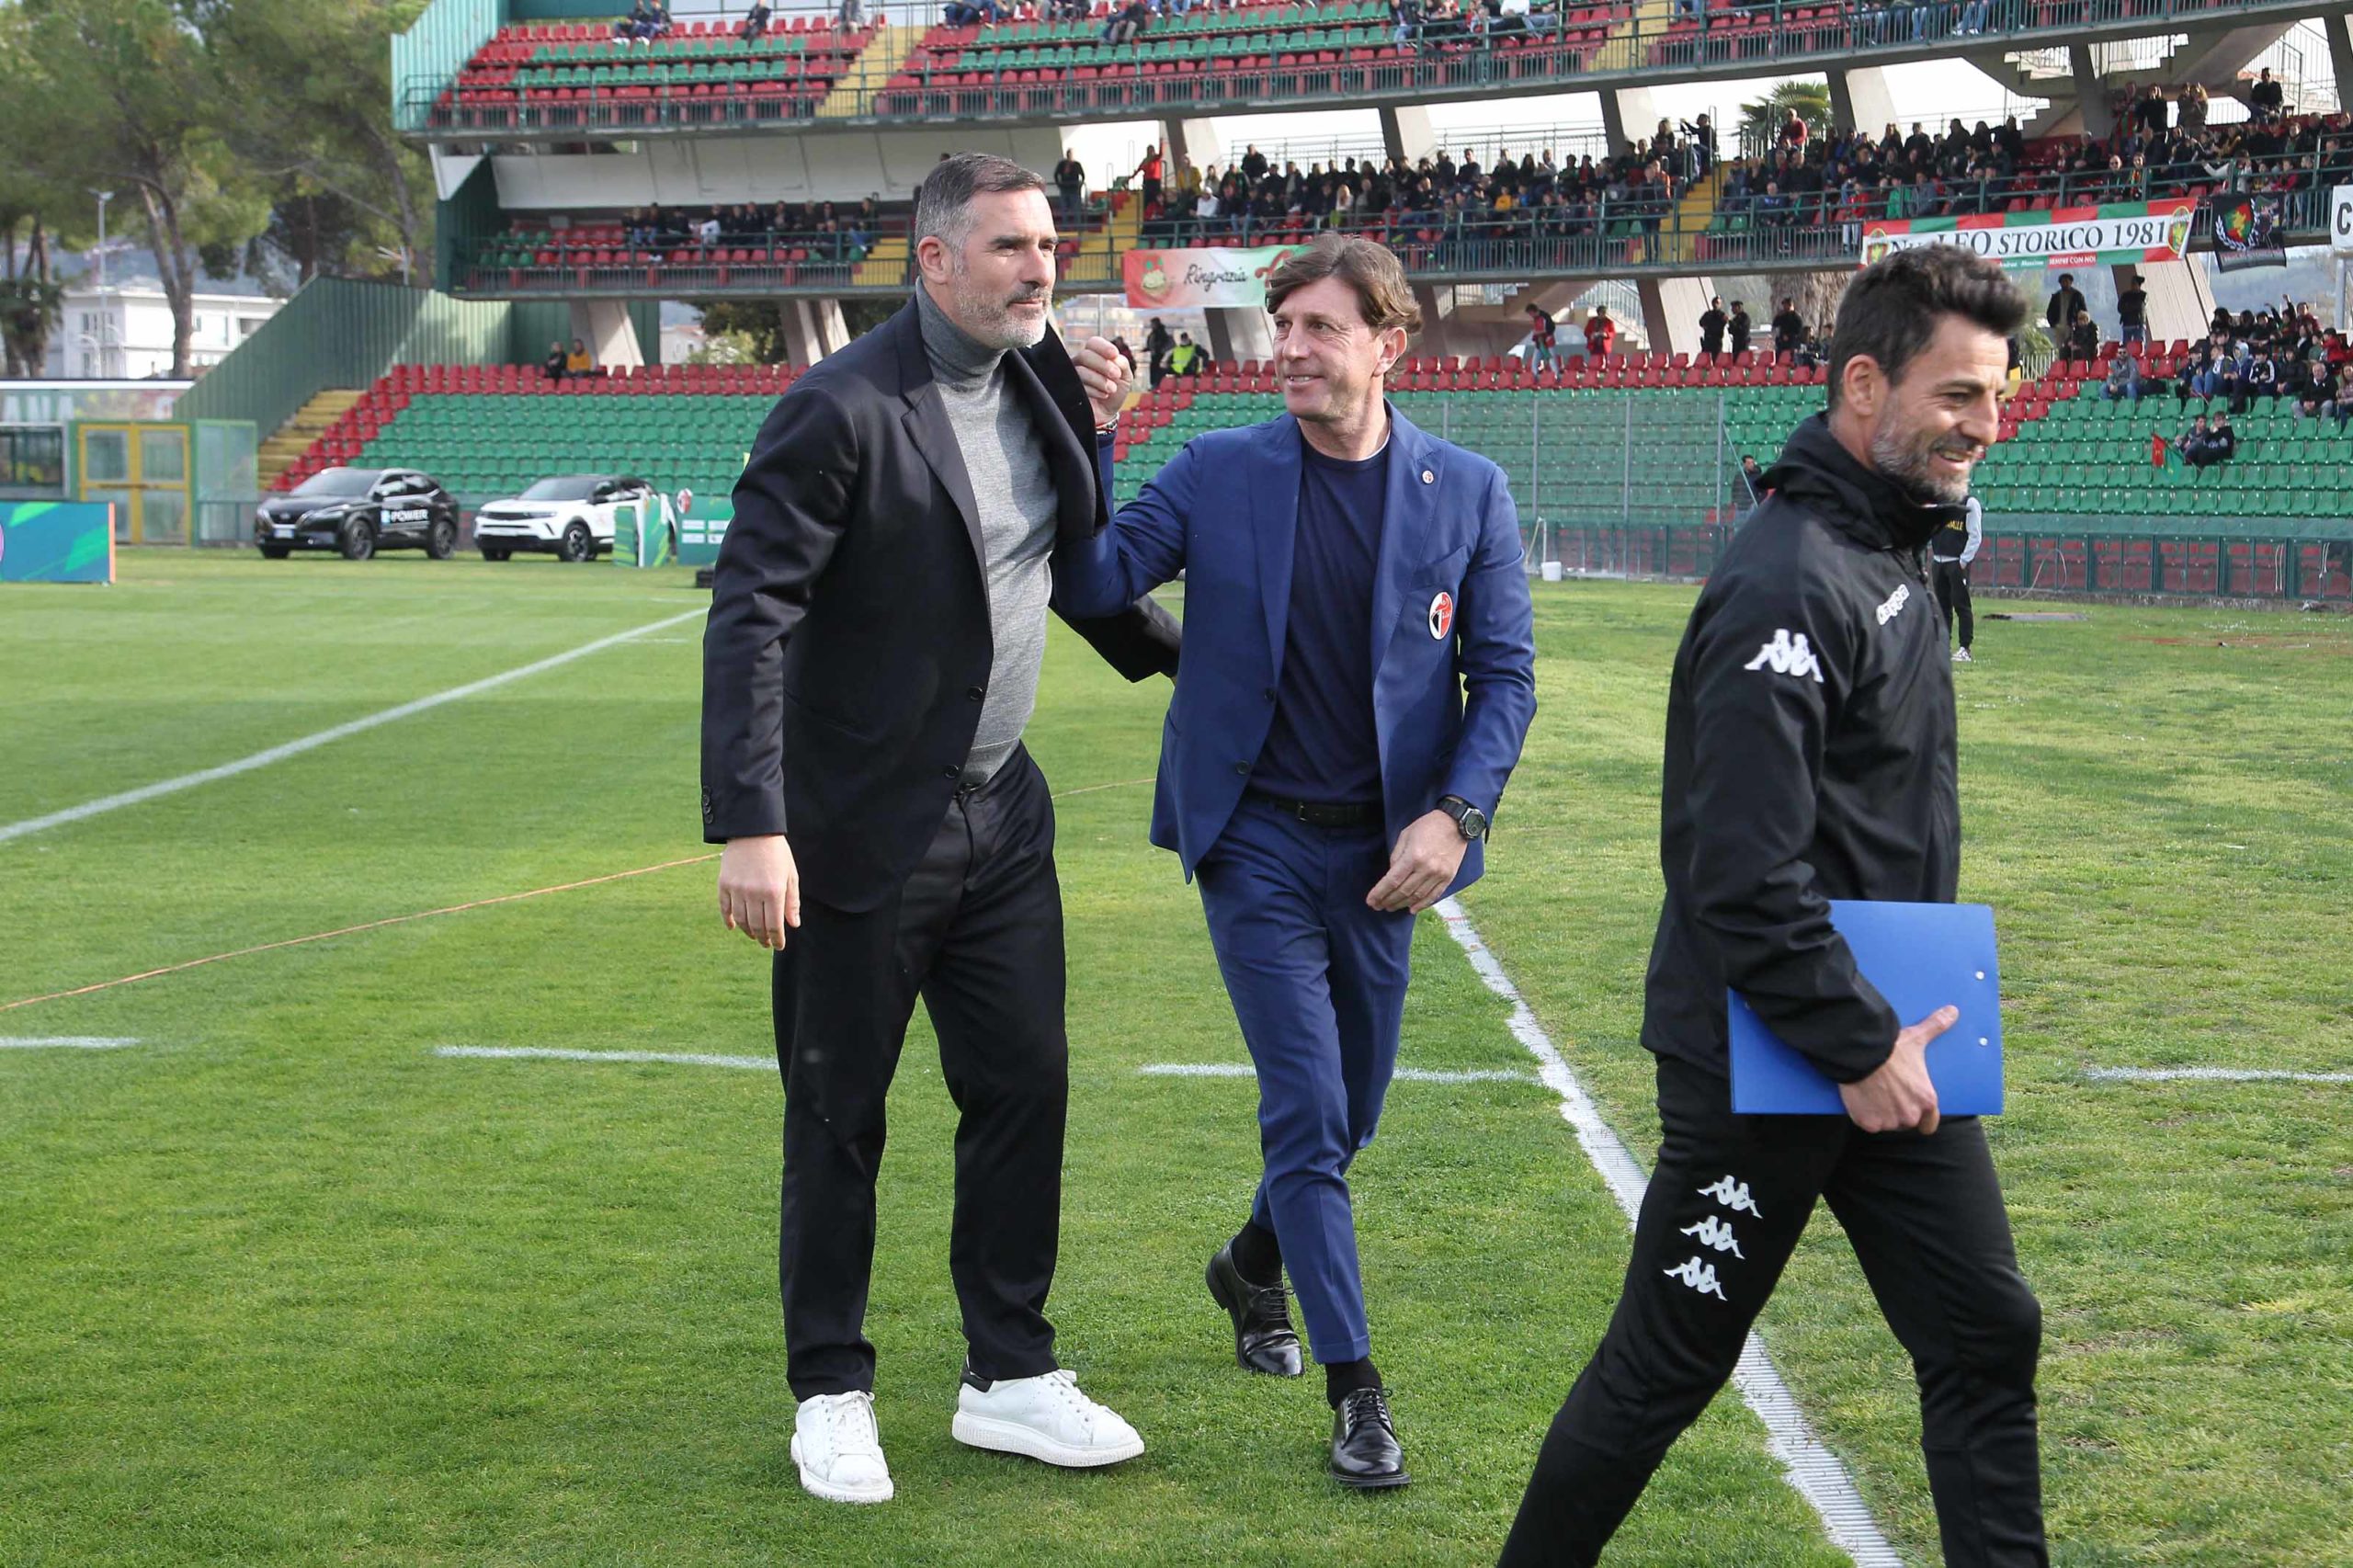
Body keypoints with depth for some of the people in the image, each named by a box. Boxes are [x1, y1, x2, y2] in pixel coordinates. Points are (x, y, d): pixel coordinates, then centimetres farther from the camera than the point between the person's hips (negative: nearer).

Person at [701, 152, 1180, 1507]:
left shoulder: (1044, 388, 5)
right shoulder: (844, 411, -18)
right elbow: (750, 614, -22)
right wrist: (751, 826, -28)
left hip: (999, 820, 7)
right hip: (859, 833, -7)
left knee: (1026, 1090, 10)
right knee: (838, 1119, 6)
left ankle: (1010, 1380, 23)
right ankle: (832, 1396, 20)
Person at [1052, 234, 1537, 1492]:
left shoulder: (1467, 491, -2)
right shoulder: (1217, 472, -4)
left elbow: (1505, 671, 1)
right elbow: (1093, 583, -11)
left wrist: (1456, 816, -11)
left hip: (1383, 850, 2)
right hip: (1256, 839, -2)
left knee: (1348, 1110, 15)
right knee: (1307, 1111, -7)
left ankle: (1252, 1267, 45)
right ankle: (1354, 1387, 2)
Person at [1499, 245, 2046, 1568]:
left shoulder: (1892, 549, 10)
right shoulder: (1787, 590, -22)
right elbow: (1742, 876, -26)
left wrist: (1895, 1026, 15)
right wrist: (1861, 1049, -19)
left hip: (1889, 1048, 9)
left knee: (1988, 1337, 9)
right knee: (1664, 1369, 5)